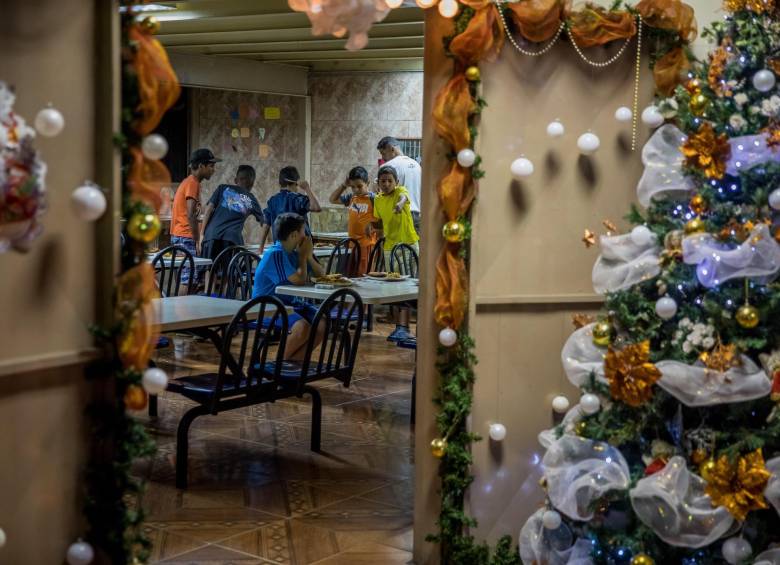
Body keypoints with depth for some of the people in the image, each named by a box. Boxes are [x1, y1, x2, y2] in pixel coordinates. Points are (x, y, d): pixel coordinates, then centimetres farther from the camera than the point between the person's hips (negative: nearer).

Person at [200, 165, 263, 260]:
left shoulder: (223, 188, 18)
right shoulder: (251, 200, 20)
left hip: (212, 235, 0)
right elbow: (264, 223, 25)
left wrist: (202, 233, 6)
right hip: (233, 238, 0)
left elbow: (209, 209, 7)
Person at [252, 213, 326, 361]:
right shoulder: (275, 254, -18)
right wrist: (303, 256, -8)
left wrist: (309, 256, -5)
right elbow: (299, 280, -23)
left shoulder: (293, 253, 9)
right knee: (303, 327, -32)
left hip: (290, 303, 9)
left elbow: (321, 274, 12)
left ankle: (294, 359, -4)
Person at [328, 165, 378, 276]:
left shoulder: (372, 198, -7)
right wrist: (344, 185, 11)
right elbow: (333, 199, 21)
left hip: (367, 243, -6)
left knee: (364, 274, -5)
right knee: (352, 275, 9)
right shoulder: (351, 198, 11)